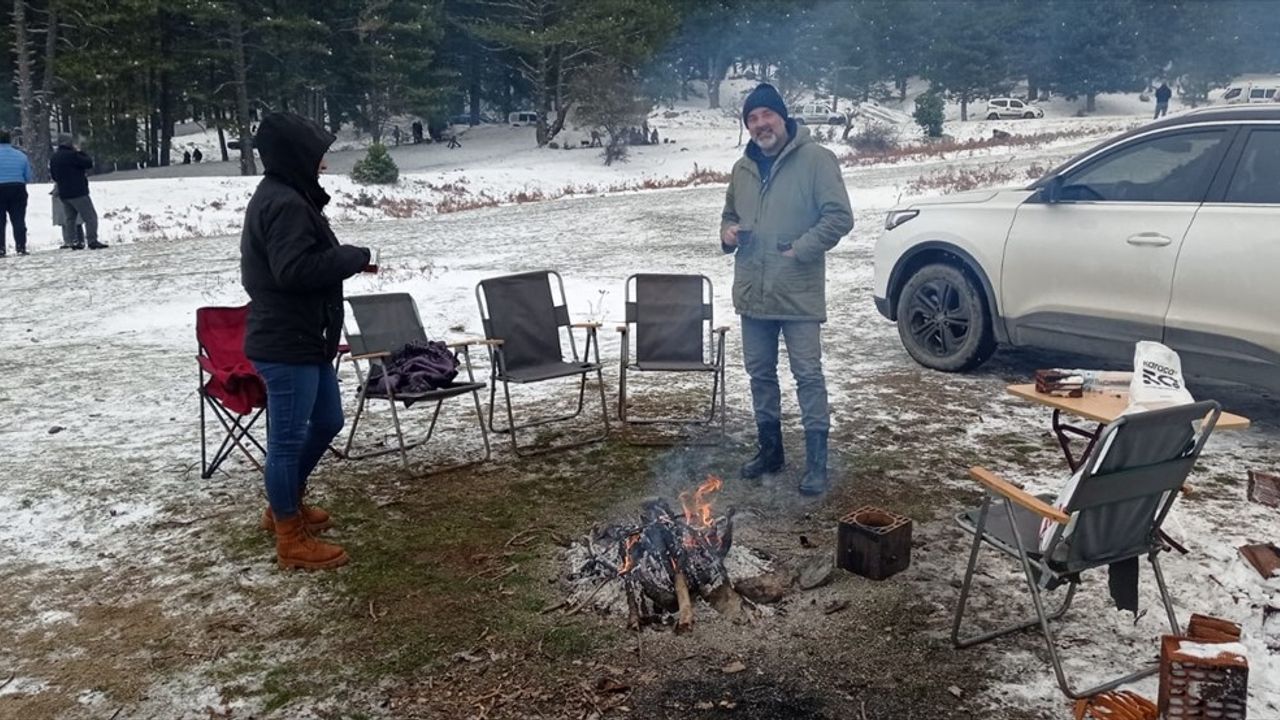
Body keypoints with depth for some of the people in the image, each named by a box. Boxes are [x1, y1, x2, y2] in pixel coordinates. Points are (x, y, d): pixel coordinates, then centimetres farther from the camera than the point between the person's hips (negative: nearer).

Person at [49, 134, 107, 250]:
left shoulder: (53, 158, 13)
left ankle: (71, 241, 12)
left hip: (63, 194, 8)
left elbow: (53, 175, 19)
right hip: (78, 192, -8)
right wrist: (80, 153, 1)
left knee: (70, 218, 16)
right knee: (90, 216, -6)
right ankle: (92, 241, -12)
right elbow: (89, 163, -11)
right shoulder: (72, 155, -14)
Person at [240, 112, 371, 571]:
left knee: (327, 421, 22)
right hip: (286, 344, -11)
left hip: (302, 337, 11)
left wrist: (345, 258, 6)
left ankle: (285, 505, 38)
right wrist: (354, 257, -17)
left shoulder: (282, 197, 15)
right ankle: (292, 539, 12)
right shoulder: (286, 204, -19)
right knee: (288, 438, 0)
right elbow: (295, 269, -28)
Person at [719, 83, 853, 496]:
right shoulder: (743, 168, 12)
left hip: (799, 292, -6)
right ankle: (769, 450, 29)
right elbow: (730, 214, 27)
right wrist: (727, 232, 4)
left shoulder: (815, 159, -8)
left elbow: (839, 216, -12)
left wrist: (800, 250, -17)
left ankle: (816, 463, 4)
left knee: (808, 375, -4)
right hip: (753, 292, 7)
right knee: (760, 373, 14)